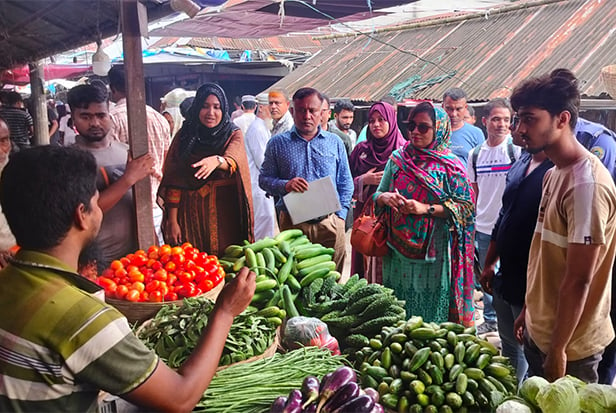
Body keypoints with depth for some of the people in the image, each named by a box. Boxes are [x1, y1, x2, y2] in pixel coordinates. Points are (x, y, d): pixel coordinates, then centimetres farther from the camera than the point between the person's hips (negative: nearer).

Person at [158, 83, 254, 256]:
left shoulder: (233, 134, 4)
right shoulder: (185, 136, 5)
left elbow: (233, 161, -19)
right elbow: (173, 181, 0)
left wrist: (217, 160, -41)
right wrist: (172, 220, -6)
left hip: (225, 214, 0)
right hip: (191, 215, 1)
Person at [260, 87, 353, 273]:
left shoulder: (335, 142, 10)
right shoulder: (277, 143, 6)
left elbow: (345, 183, 11)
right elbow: (264, 179, 7)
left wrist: (340, 215, 1)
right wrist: (284, 185, -13)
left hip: (329, 223, 1)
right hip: (292, 222, -1)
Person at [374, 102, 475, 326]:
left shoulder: (451, 165, -1)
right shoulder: (398, 158, 9)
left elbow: (466, 206, -7)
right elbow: (377, 195, 14)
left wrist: (426, 209, -17)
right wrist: (385, 197, -10)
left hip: (434, 253, -3)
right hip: (399, 250, 3)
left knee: (433, 308, 3)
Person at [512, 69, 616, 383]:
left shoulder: (588, 184, -24)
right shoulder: (554, 173, 5)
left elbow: (579, 280, -23)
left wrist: (558, 350, -17)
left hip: (569, 348, -8)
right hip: (539, 332, 8)